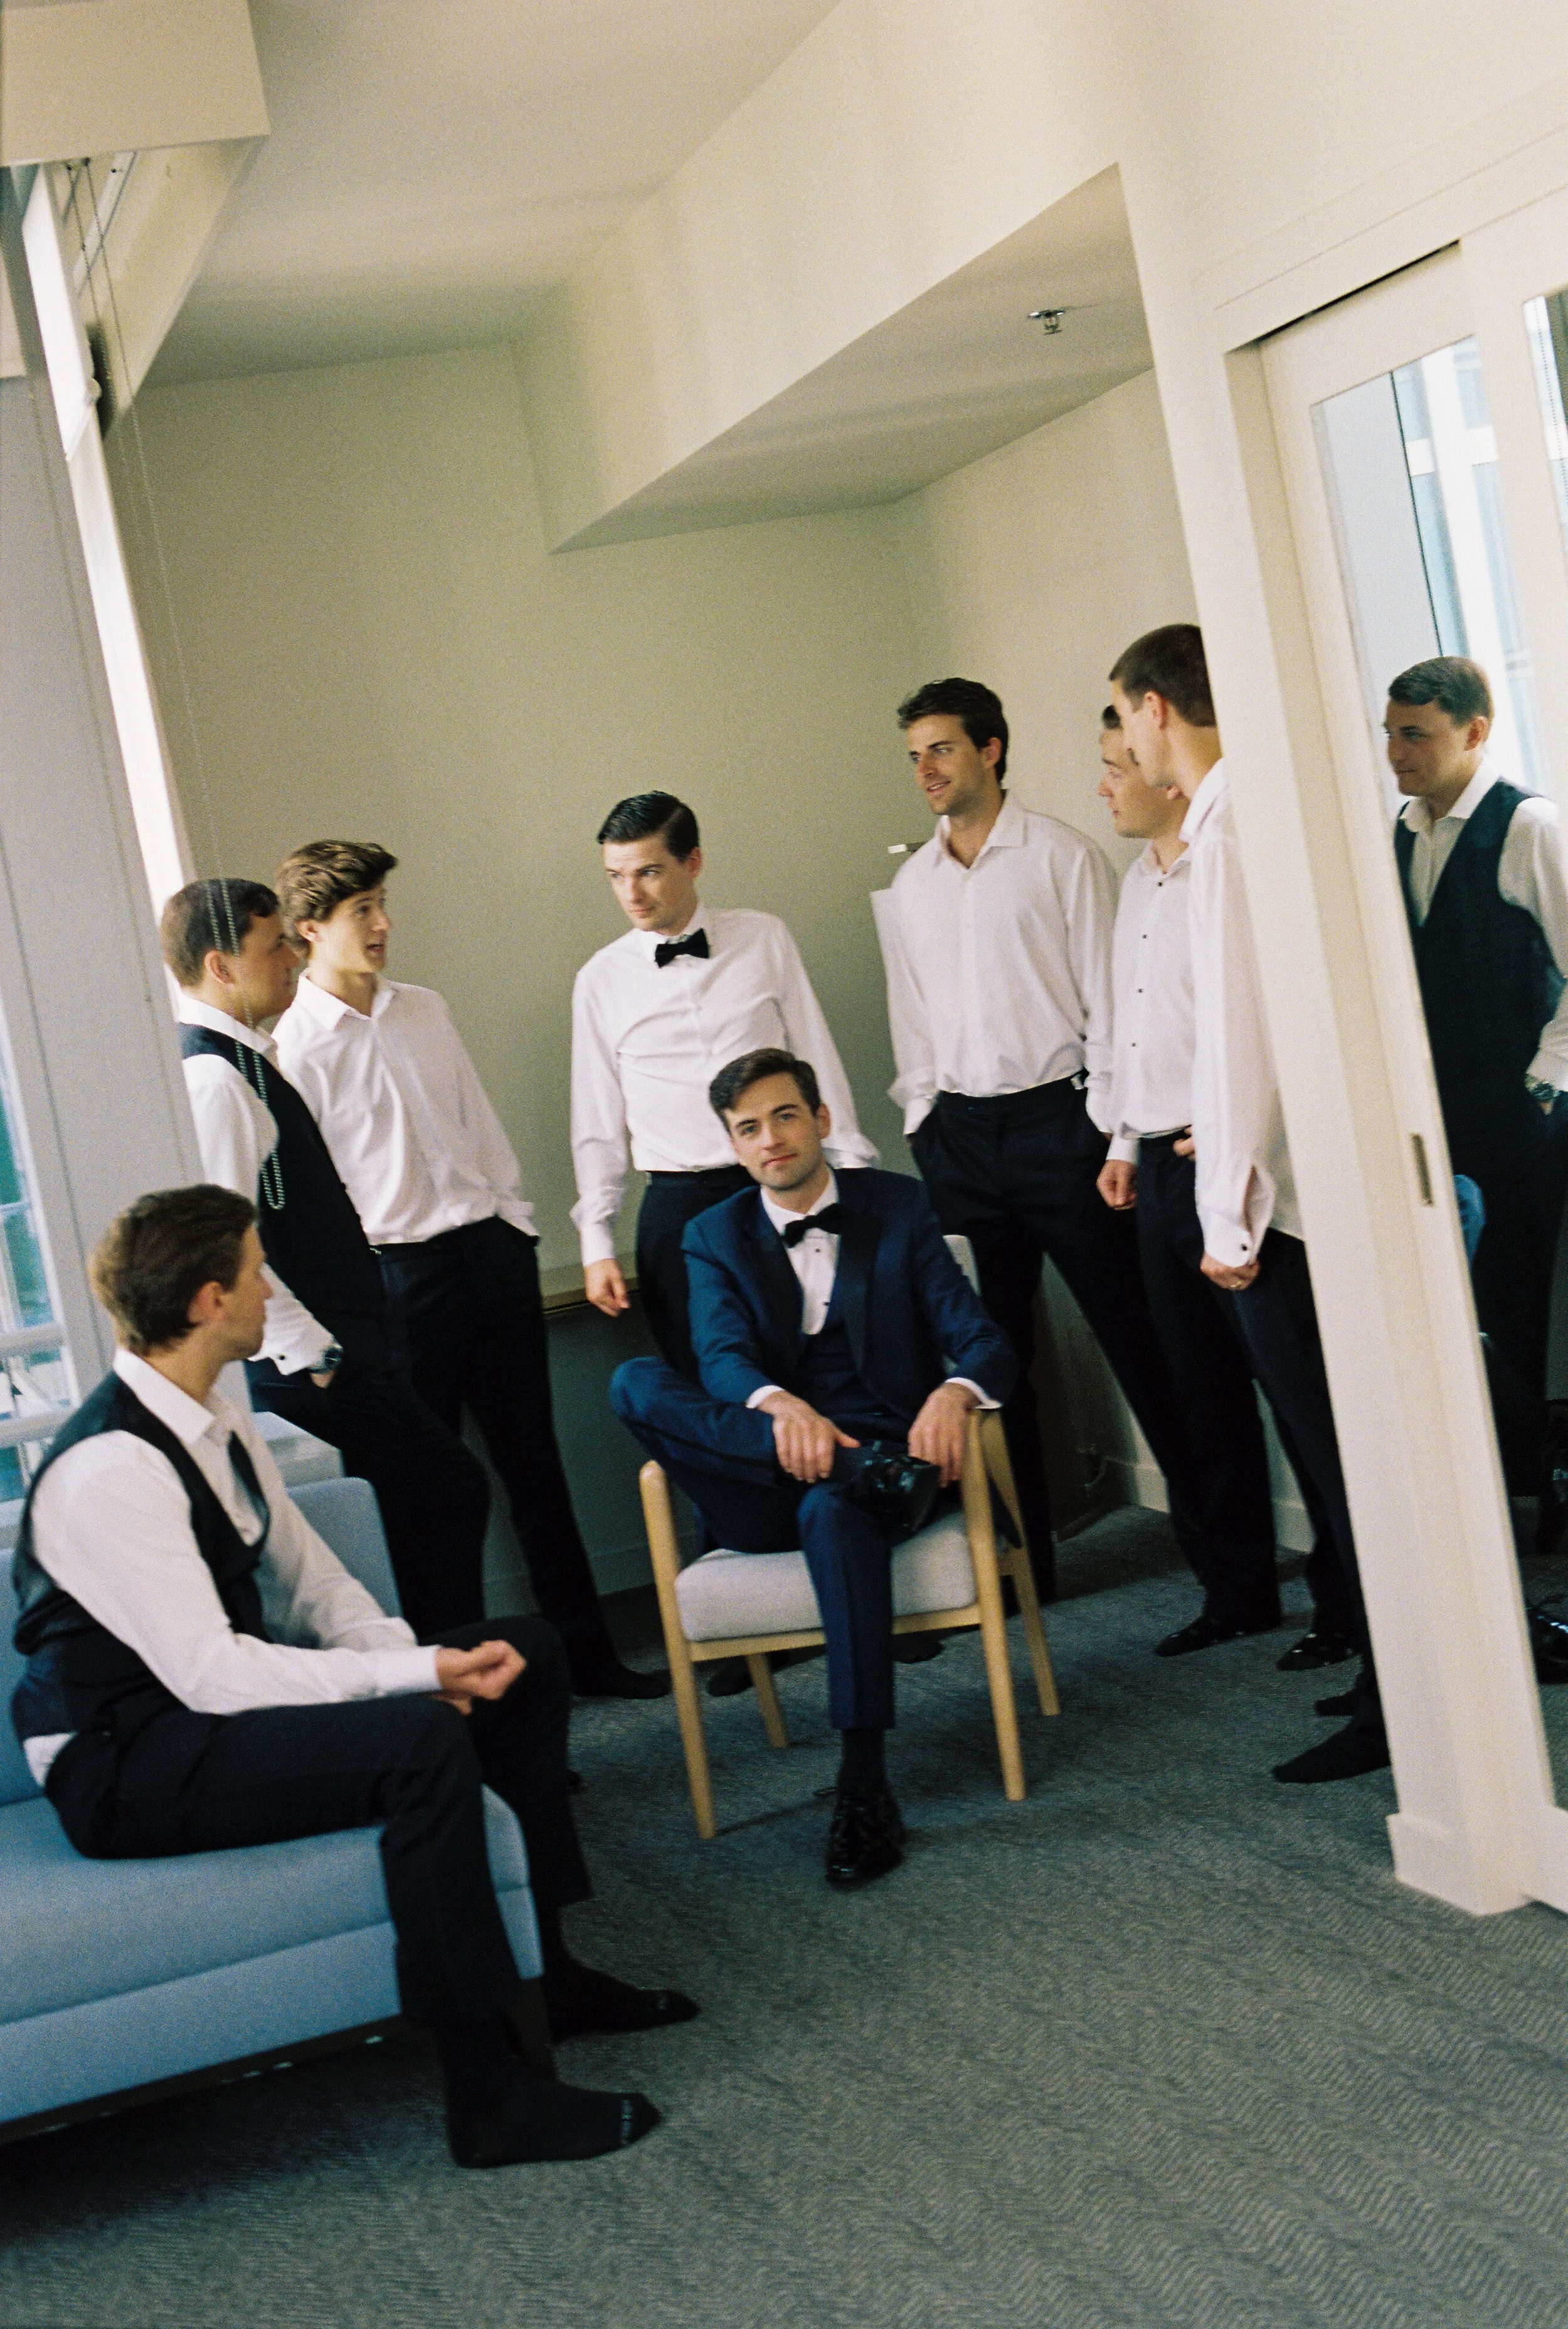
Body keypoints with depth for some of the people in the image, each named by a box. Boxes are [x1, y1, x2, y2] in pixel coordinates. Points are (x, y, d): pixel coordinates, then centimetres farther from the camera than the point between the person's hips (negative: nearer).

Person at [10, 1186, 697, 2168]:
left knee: (527, 1650, 4)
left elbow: (316, 1586, 9)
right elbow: (208, 1672, -29)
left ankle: (542, 1968, 12)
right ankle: (490, 2095, -23)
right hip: (125, 1767, -10)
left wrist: (417, 1657, -12)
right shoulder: (111, 1468, -24)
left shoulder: (217, 1422, 6)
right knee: (425, 1740, -32)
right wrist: (421, 1674, -28)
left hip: (214, 1703, 10)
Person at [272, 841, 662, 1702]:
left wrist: (514, 1217, 12)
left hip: (494, 1251, 6)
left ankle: (586, 1652, 21)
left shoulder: (425, 1011, 11)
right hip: (403, 1276, -6)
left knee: (535, 1463, 12)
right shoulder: (293, 1047, -10)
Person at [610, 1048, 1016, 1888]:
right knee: (634, 1382, -23)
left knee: (834, 1506, -39)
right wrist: (781, 1408, -34)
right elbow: (723, 1356, -9)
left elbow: (981, 1339, -1)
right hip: (771, 1484, 2)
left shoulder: (898, 1206, 9)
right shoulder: (715, 1237, 11)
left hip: (887, 1455, -2)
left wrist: (954, 1393, -27)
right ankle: (853, 1468, -35)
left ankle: (864, 1789, -38)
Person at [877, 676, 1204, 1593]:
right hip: (961, 1133, 5)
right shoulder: (912, 886, 12)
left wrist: (1108, 1134, -10)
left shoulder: (1063, 856, -2)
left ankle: (1214, 1529, 8)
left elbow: (1107, 1000, -5)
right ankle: (1023, 1550, 18)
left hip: (1056, 1117, -5)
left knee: (1134, 1334, -2)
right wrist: (926, 1133, 10)